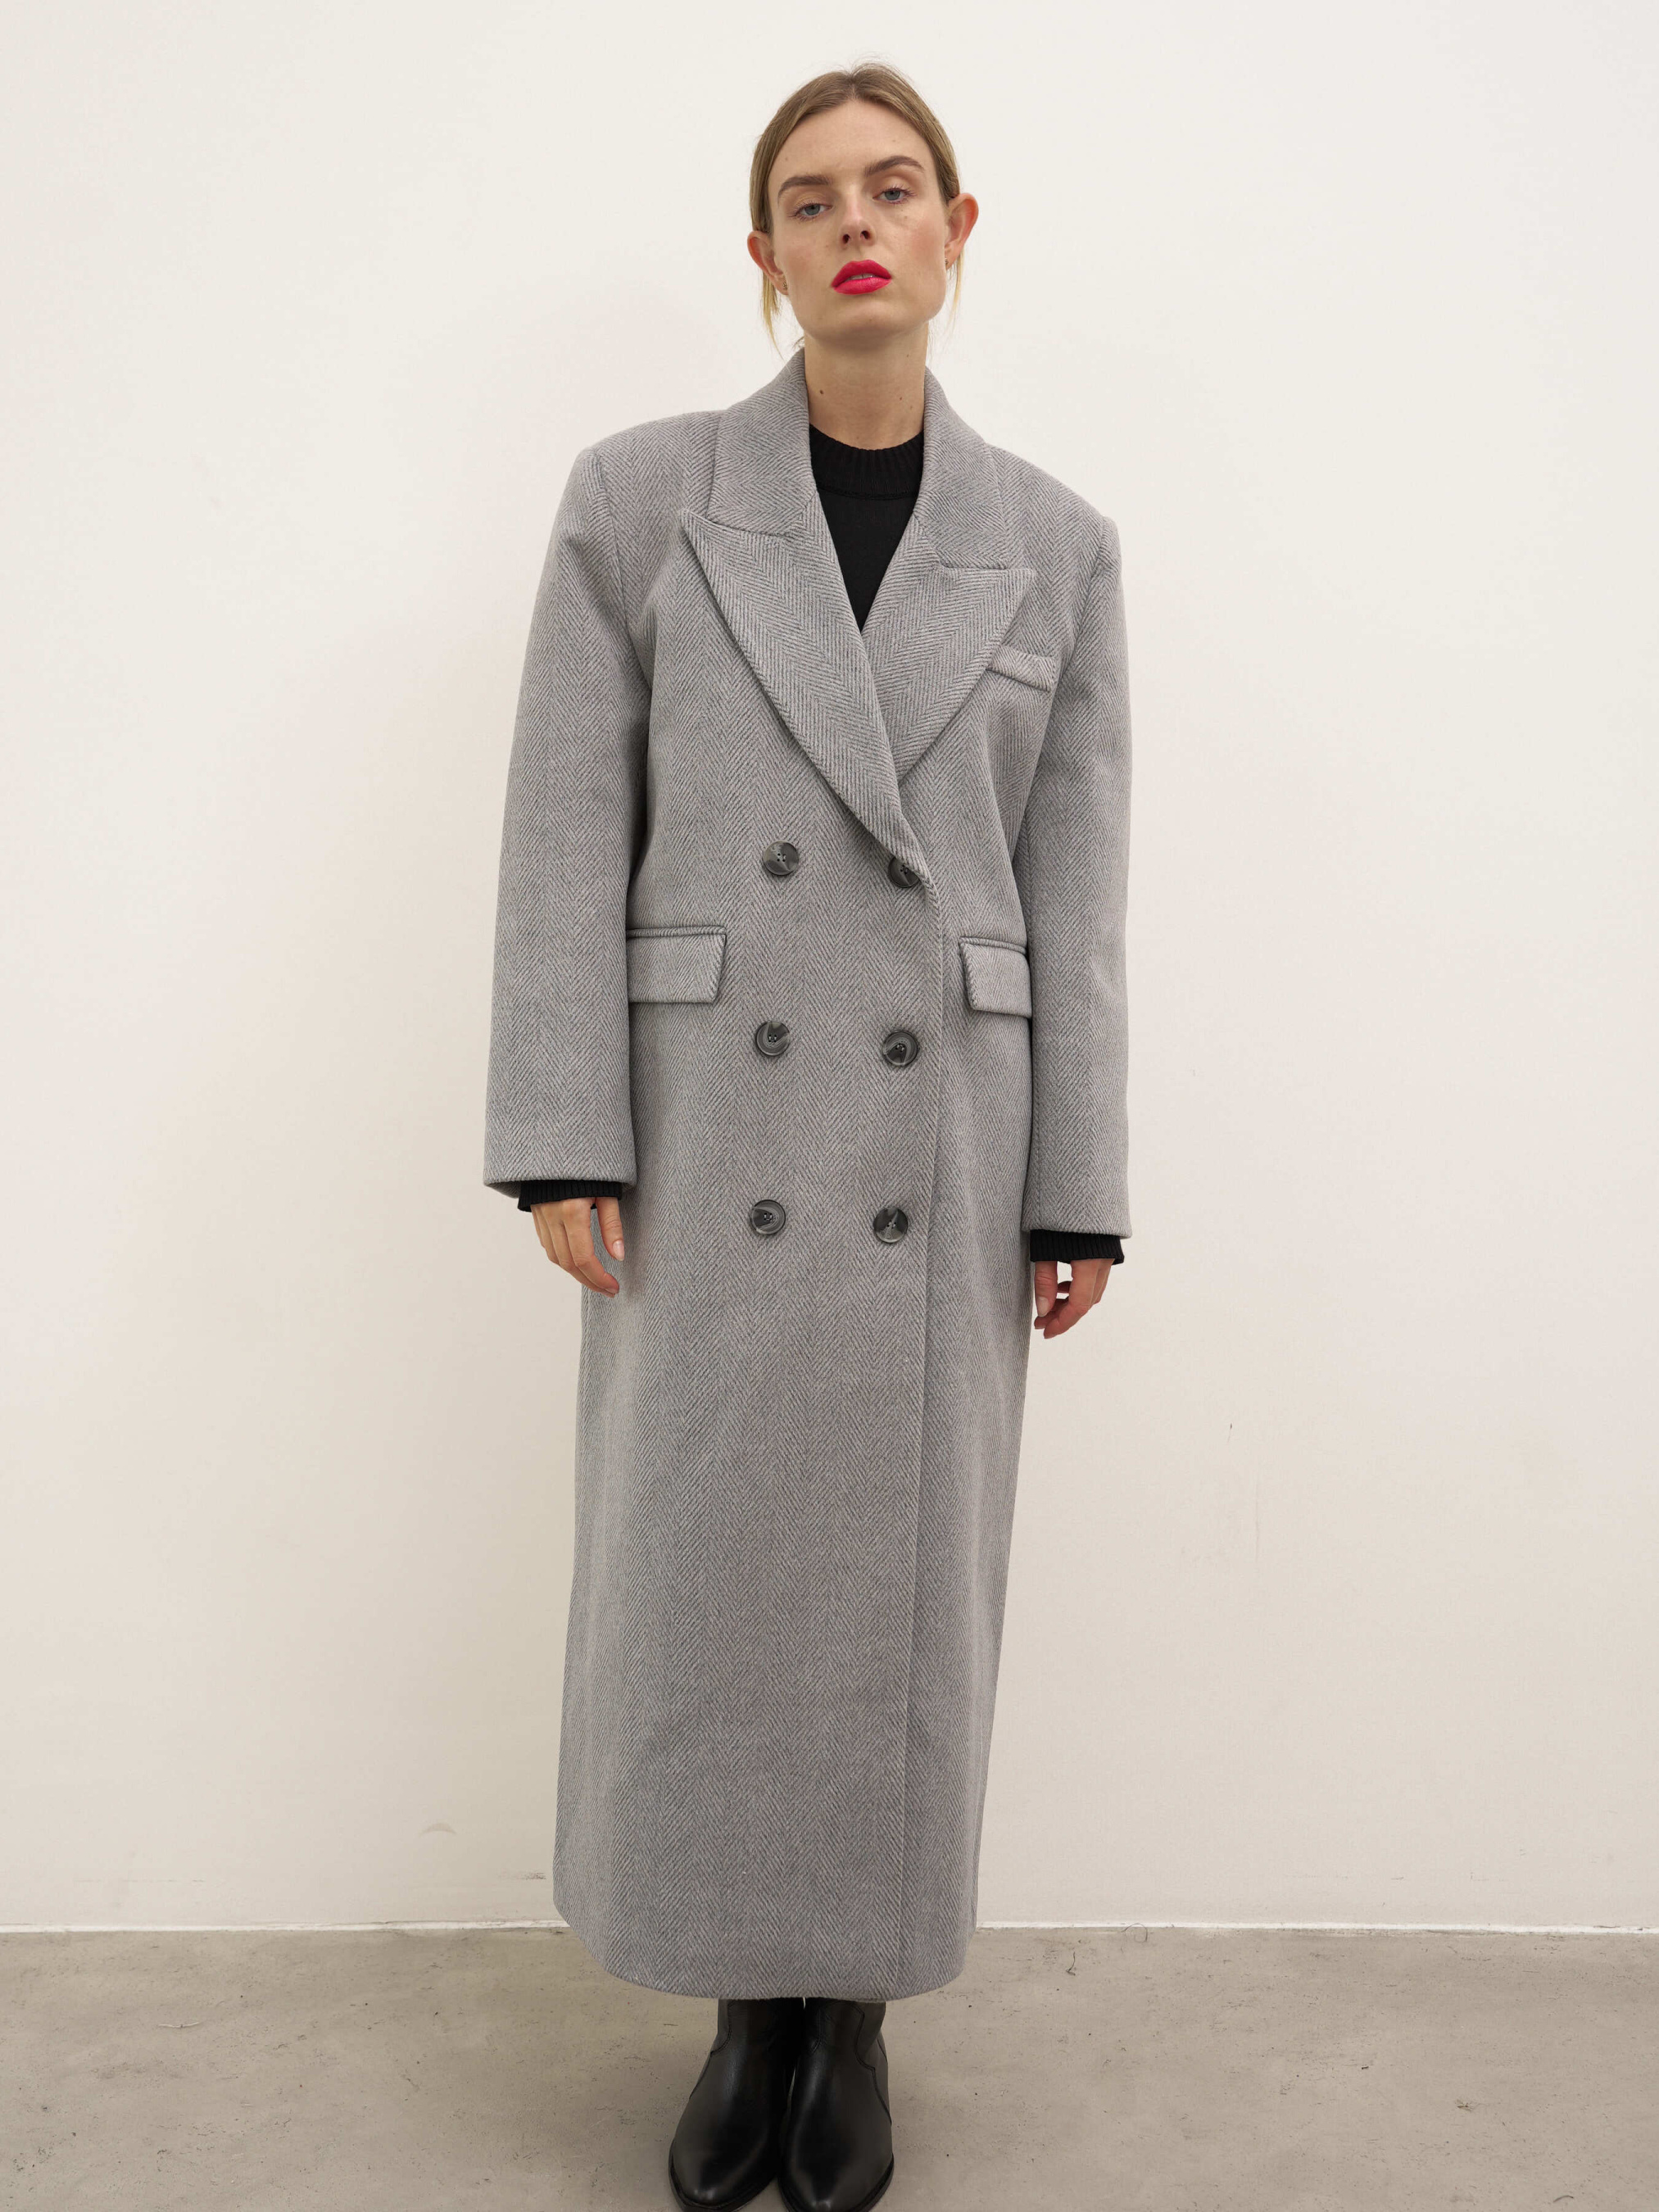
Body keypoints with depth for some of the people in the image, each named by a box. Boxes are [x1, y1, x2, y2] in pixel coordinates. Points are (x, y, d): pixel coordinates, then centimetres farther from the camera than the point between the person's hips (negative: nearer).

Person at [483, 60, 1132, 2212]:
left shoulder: (1055, 544, 6)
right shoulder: (636, 495, 1)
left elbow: (1074, 892, 3)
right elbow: (567, 832, -2)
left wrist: (1078, 1192, 0)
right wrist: (562, 1140, -9)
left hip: (938, 1129, 1)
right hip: (709, 1118, 0)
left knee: (905, 1577, 7)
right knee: (697, 1576, 5)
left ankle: (857, 2013, 30)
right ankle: (747, 2006, 29)